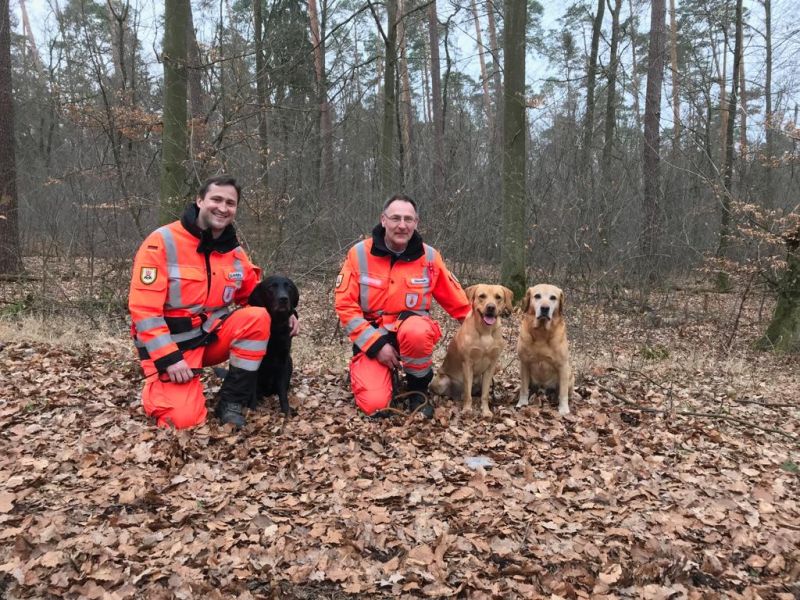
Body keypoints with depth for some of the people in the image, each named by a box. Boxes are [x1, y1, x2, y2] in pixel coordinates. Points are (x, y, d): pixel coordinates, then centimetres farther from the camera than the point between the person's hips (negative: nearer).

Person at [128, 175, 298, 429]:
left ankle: (231, 401, -9)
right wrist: (168, 358, -22)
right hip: (169, 343, -5)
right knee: (184, 418, -21)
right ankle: (158, 384, 16)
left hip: (212, 333, 5)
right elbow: (143, 308, -18)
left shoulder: (234, 251, 2)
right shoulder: (162, 242, -15)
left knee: (258, 318, -22)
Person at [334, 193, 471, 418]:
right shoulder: (359, 253, -9)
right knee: (375, 403, -21)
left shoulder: (429, 257, -5)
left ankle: (418, 388, -7)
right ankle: (361, 370, 16)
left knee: (417, 330, -37)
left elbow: (456, 300, 8)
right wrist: (377, 344, -17)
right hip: (372, 338, -1)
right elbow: (345, 305, -10)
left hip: (411, 330, 1)